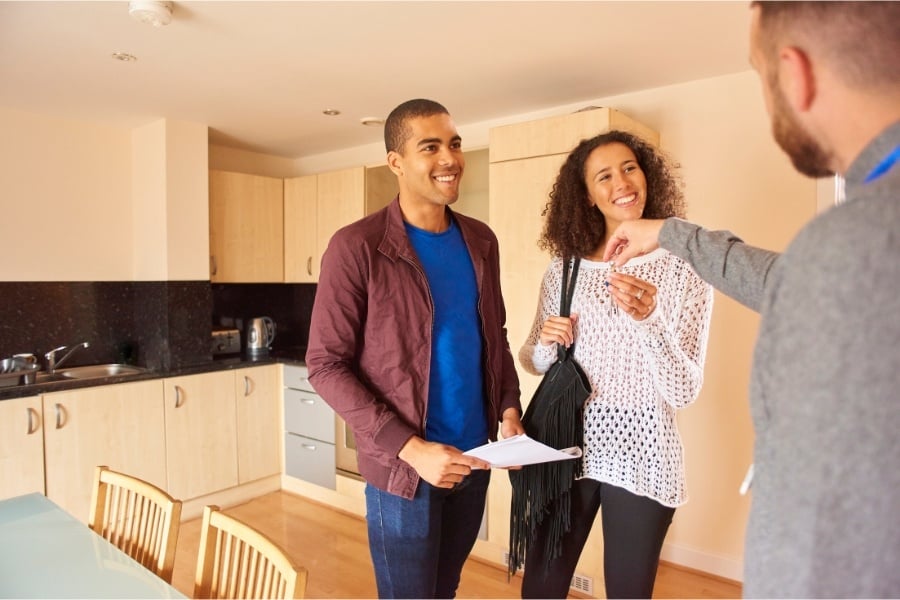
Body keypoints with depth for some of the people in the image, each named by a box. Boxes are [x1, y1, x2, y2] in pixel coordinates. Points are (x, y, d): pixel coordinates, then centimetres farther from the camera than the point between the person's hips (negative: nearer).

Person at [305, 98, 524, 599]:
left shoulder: (481, 241, 3)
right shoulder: (357, 246, -14)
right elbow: (327, 366, -15)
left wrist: (509, 408, -3)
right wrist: (409, 447, -21)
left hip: (473, 457, 5)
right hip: (403, 466, -5)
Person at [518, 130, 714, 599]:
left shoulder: (683, 267, -7)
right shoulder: (564, 270, 1)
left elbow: (684, 391, -11)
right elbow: (534, 362, 10)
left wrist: (647, 319, -27)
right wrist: (546, 345, -12)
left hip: (640, 453, -2)